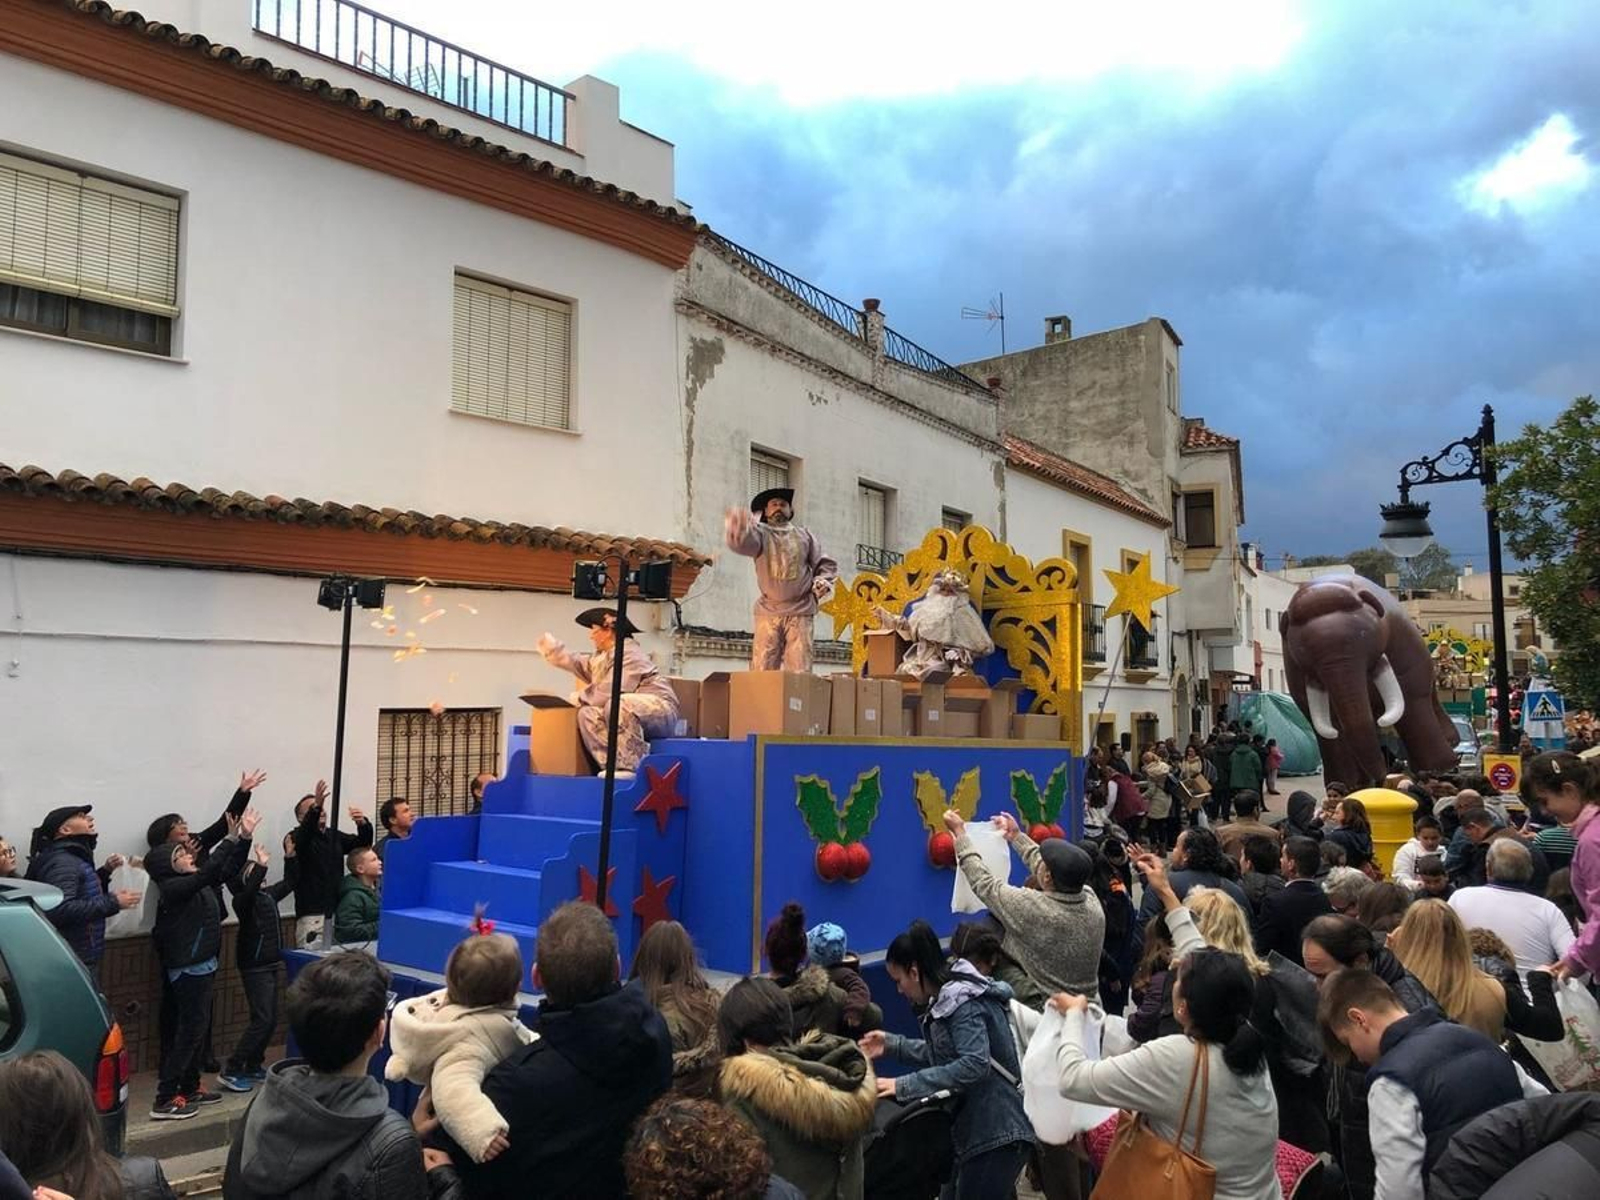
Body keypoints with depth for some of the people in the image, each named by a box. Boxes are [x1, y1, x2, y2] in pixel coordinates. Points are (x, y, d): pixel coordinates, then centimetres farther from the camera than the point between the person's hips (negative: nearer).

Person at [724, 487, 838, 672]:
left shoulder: (805, 536, 15)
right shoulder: (760, 533, 7)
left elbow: (826, 564, 19)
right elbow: (743, 542, -16)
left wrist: (823, 581, -5)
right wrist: (738, 531, -41)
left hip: (801, 611, 1)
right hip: (768, 612, -1)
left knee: (799, 671, -5)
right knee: (762, 670, -6)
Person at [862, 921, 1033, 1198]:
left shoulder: (964, 1001, -19)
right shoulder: (946, 999, 13)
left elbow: (974, 1064, -30)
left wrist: (904, 1086, -29)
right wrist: (891, 1044, 14)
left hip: (998, 1133, -10)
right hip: (978, 1131, 10)